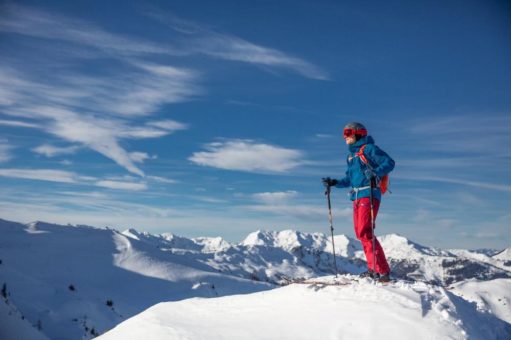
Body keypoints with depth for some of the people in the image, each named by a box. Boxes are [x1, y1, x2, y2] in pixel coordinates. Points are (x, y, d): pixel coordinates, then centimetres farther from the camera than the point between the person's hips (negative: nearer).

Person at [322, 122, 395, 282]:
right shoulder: (351, 155, 22)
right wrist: (334, 183, 20)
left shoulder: (368, 149, -3)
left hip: (369, 194, -9)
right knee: (360, 233, 6)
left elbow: (389, 162, -11)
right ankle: (373, 268, 13)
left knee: (365, 232, -15)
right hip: (357, 197, 9)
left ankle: (382, 271, -11)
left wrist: (376, 172, -27)